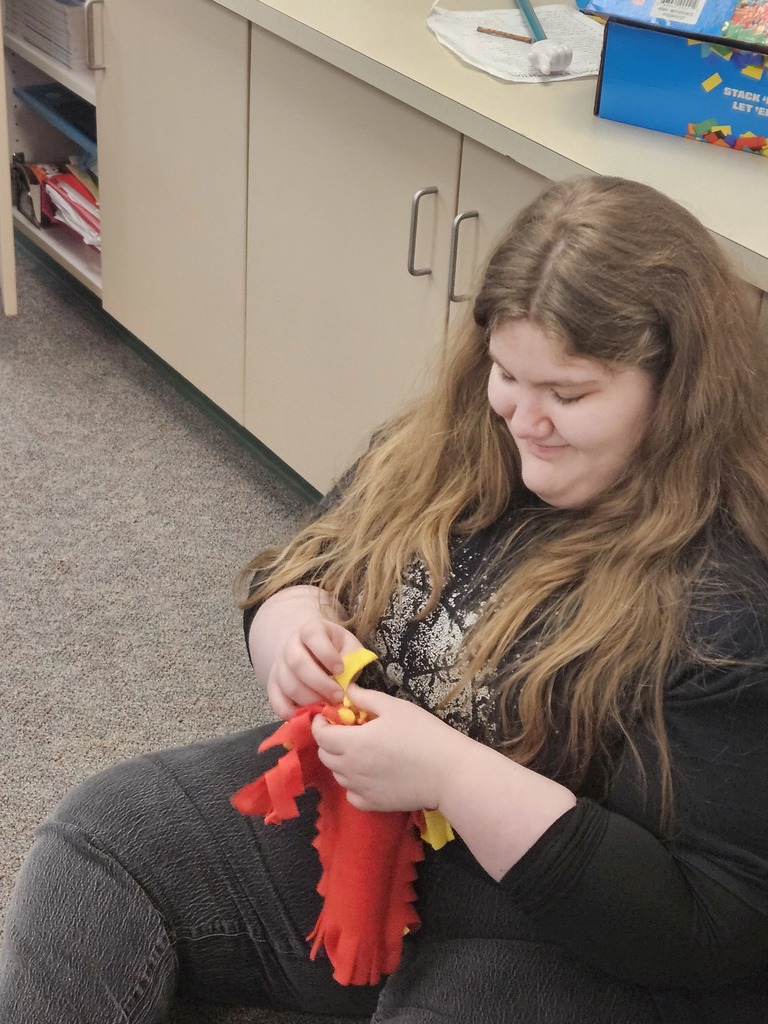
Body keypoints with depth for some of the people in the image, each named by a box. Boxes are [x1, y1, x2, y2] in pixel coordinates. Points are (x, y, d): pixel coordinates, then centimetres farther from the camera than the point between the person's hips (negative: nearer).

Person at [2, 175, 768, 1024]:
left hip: (571, 943, -6)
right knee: (97, 835, -3)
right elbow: (302, 570, 10)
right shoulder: (450, 443, -3)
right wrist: (293, 623, -16)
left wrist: (451, 774, -30)